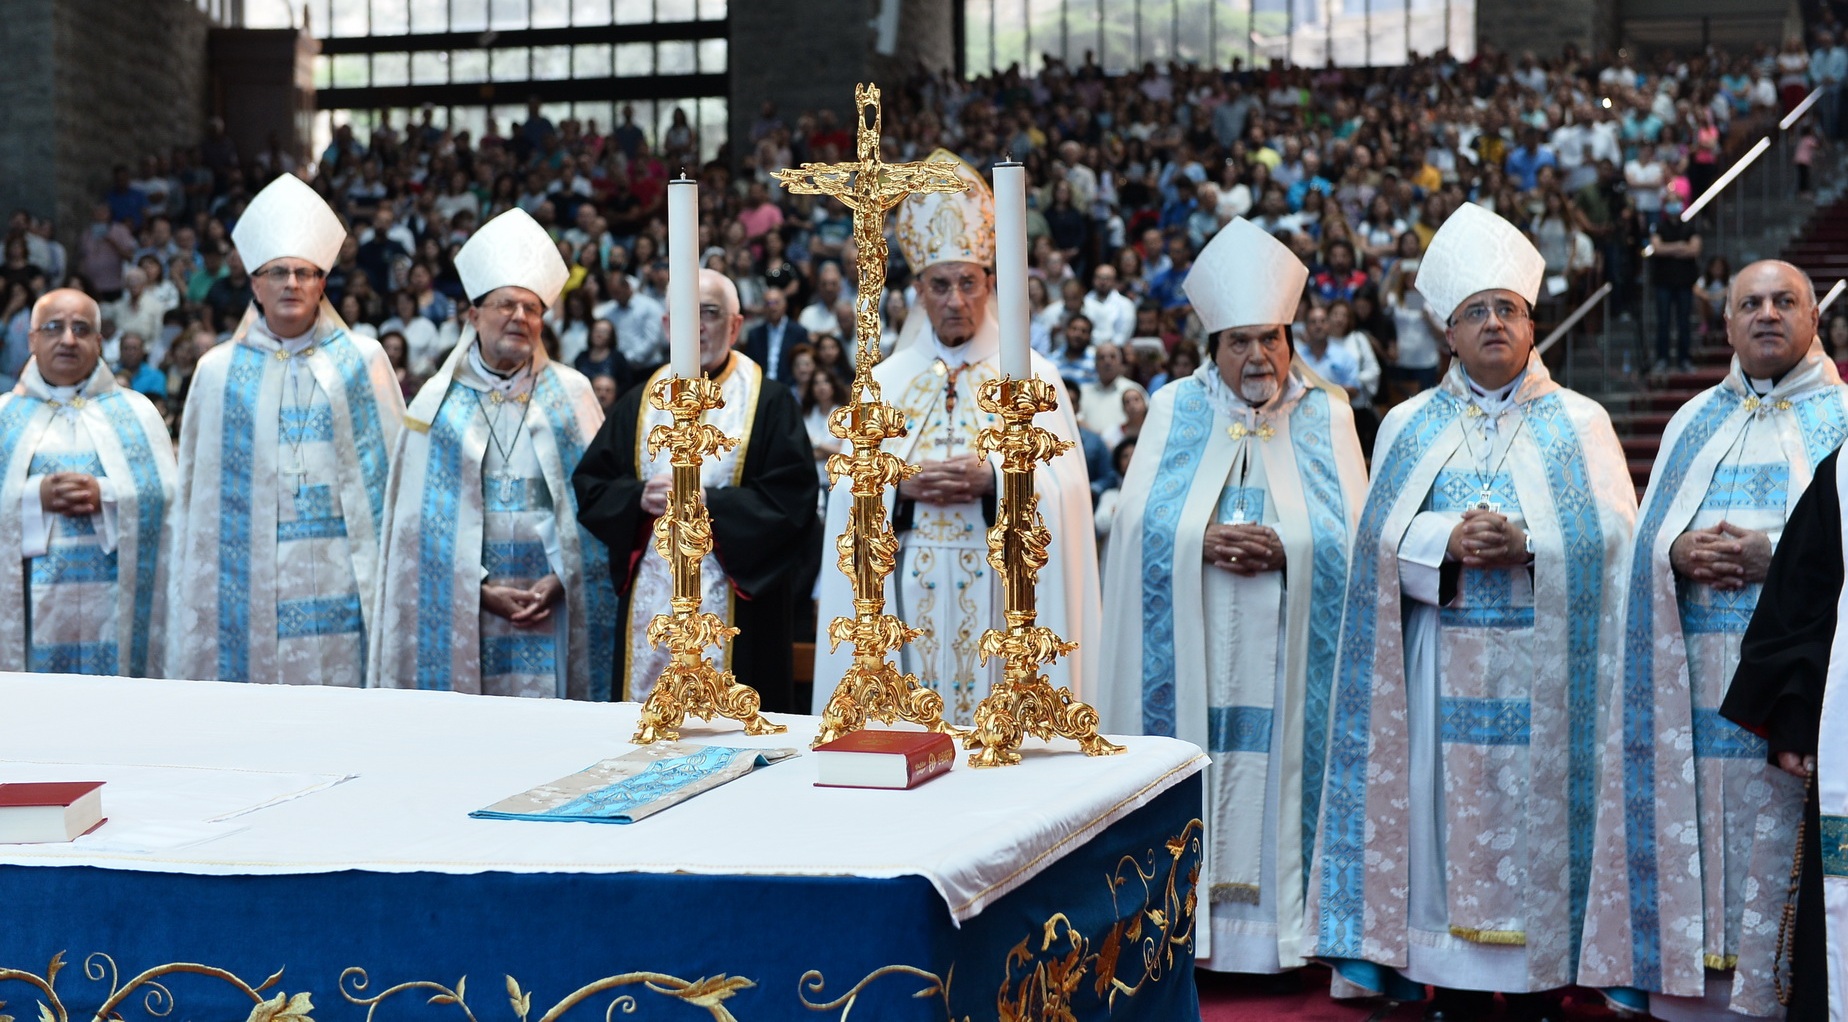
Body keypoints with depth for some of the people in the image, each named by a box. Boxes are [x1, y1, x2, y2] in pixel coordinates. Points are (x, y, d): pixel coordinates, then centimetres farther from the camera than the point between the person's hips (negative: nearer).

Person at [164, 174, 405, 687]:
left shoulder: (360, 361, 7)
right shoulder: (219, 370, 10)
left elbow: (392, 465, 6)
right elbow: (197, 487, 11)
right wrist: (191, 584, 7)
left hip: (340, 577, -1)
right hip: (249, 579, 1)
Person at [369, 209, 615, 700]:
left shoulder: (569, 393, 7)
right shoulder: (440, 401, 6)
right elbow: (424, 513, 3)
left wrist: (560, 580, -8)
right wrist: (480, 589, -7)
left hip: (554, 600, 0)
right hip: (462, 605, 0)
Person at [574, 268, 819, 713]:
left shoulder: (770, 404, 0)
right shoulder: (638, 404, 13)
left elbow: (792, 498, -10)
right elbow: (589, 488, 9)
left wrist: (701, 503, -14)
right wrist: (640, 497, -11)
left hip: (735, 607, -4)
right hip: (648, 605, 4)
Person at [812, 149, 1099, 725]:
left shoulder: (1031, 376, 5)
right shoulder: (885, 381, 11)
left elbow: (1063, 487, -3)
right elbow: (847, 492, 5)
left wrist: (994, 479, -18)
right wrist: (901, 486, -13)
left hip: (999, 590, -2)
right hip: (908, 595, 2)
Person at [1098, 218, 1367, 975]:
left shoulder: (1327, 416, 7)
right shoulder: (1174, 410, 9)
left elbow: (1352, 537, 0)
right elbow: (1137, 520, 0)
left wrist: (1284, 550, -17)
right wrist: (1204, 540, -17)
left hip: (1286, 652, 0)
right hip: (1190, 650, 0)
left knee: (1275, 772, -2)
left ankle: (1281, 924, 6)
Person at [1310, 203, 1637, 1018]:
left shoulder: (1579, 424, 9)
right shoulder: (1409, 426, 13)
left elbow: (1613, 538, -2)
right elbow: (1379, 540, 4)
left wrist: (1526, 544, -17)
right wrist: (1449, 541, -15)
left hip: (1544, 667, -1)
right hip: (1441, 666, 1)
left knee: (1535, 814, -2)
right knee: (1447, 814, -1)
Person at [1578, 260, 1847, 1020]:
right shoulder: (1695, 421, 18)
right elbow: (1646, 536, 13)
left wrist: (1779, 555, -17)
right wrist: (1680, 551, -8)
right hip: (1691, 680, 3)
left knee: (1778, 840, -5)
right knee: (1692, 838, 2)